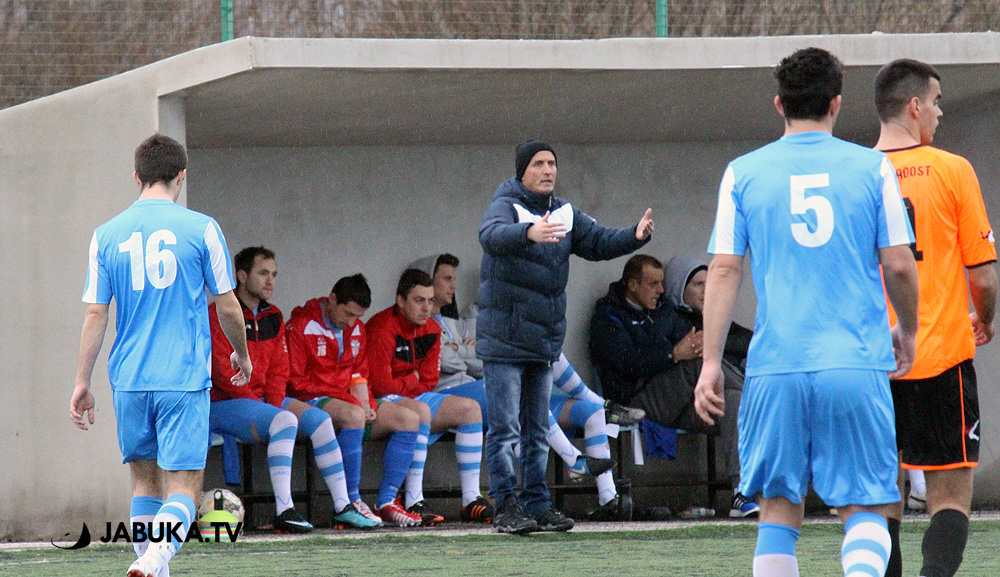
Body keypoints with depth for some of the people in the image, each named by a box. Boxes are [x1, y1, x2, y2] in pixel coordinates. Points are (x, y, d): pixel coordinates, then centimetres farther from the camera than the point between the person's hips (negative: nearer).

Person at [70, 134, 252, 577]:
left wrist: (82, 383, 9)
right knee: (183, 488, -5)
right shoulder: (201, 229, -3)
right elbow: (228, 307, 3)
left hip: (128, 380, 3)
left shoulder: (106, 236, 4)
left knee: (145, 480, 18)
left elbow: (95, 314, 3)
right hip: (184, 379, -3)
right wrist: (242, 354, 21)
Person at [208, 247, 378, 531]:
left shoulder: (273, 318, 15)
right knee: (286, 420, -31)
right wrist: (265, 407, -15)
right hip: (222, 405, -8)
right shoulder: (219, 315, -10)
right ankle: (283, 510, -39)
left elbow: (278, 369, 15)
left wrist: (275, 404, -4)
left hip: (261, 399, 8)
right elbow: (222, 371, -16)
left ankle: (343, 507, -4)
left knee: (320, 420, -6)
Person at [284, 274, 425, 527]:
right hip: (313, 402, -8)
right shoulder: (300, 326, -7)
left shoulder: (356, 329, 18)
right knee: (353, 415, -40)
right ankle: (351, 499, -33)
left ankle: (386, 501, -14)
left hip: (349, 400, 8)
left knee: (410, 418, -9)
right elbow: (295, 382, -12)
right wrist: (346, 400, -16)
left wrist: (366, 405, -2)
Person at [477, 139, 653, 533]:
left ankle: (537, 507, 16)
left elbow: (598, 242, 7)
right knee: (504, 429, -8)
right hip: (503, 340, -7)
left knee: (537, 431, 11)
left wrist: (635, 236, -14)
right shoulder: (505, 206, -10)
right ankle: (506, 507, -7)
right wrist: (529, 233, -53)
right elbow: (492, 235, -31)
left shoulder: (564, 214, 12)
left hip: (544, 341, 7)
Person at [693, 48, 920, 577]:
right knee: (863, 508, 4)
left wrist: (710, 362, 5)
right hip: (858, 367, -1)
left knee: (779, 510, 10)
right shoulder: (872, 167, 3)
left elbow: (723, 270, 2)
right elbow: (899, 265, 4)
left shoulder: (744, 173, 5)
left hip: (775, 370, 1)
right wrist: (907, 332, 21)